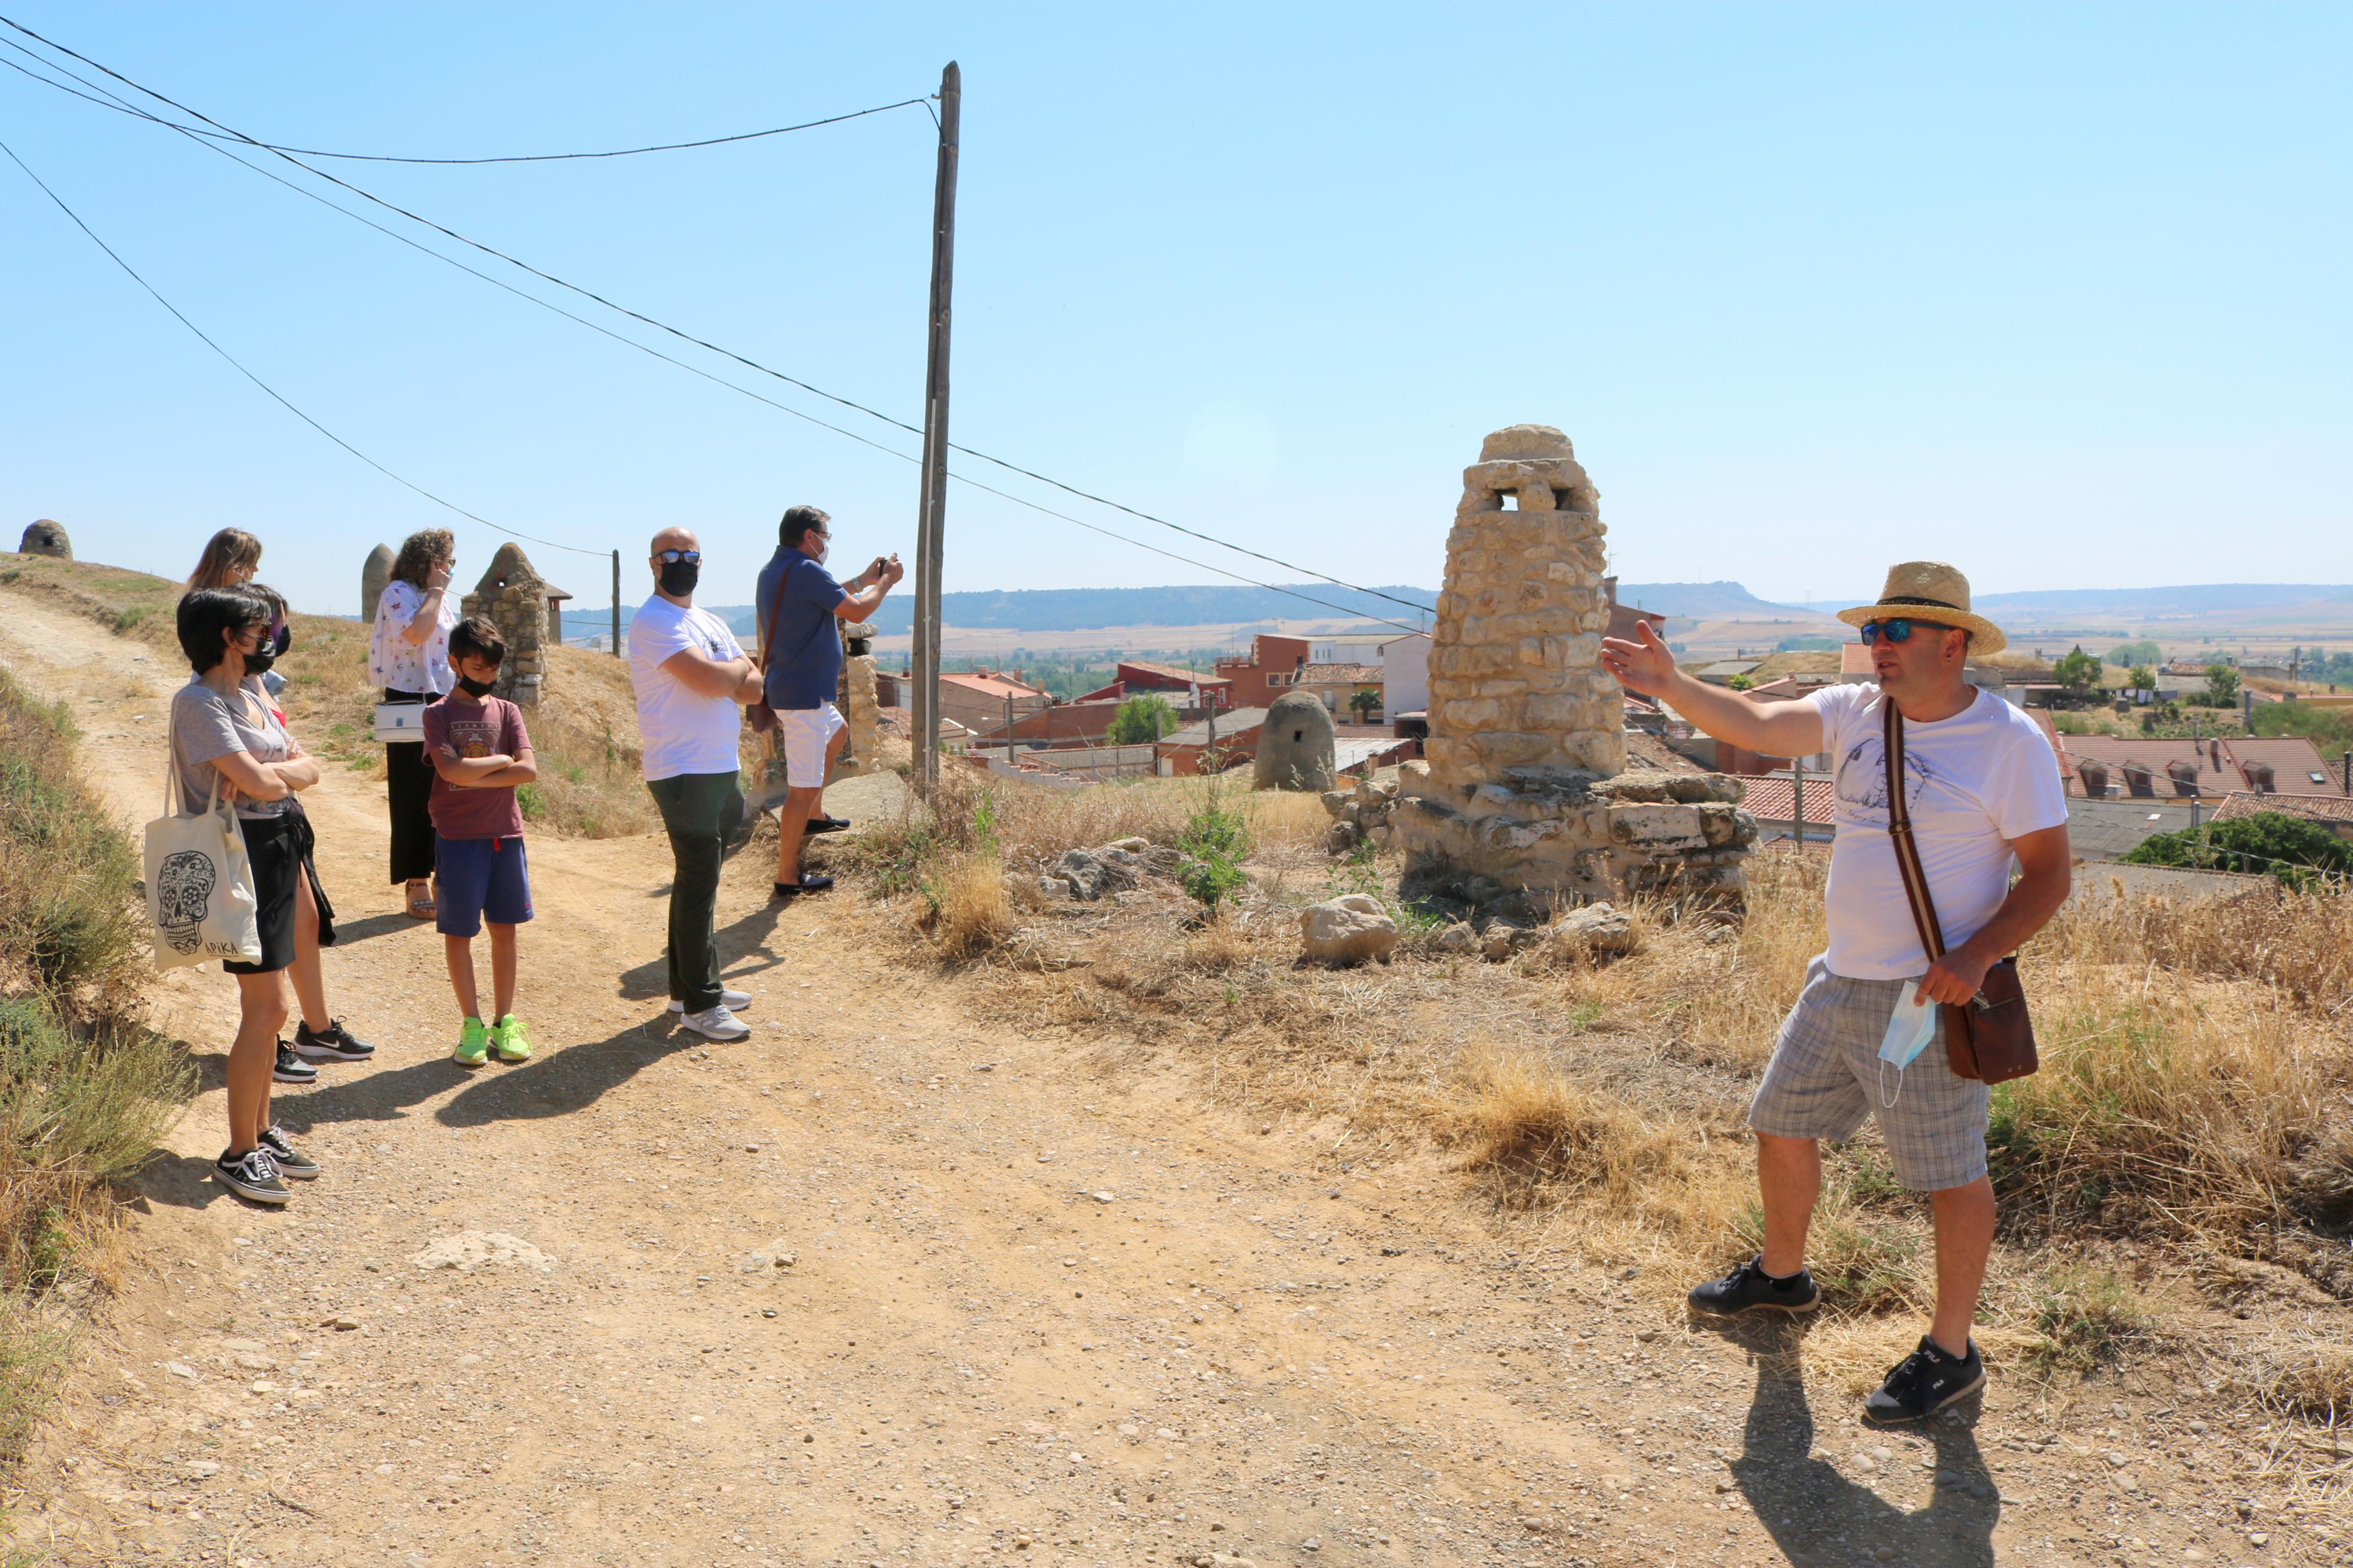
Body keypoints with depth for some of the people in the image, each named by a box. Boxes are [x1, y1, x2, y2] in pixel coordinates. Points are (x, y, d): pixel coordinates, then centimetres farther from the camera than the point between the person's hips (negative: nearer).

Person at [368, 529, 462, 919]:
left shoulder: (447, 601, 16)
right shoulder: (398, 594, -7)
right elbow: (415, 633, -26)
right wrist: (435, 590, -13)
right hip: (410, 705, -7)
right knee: (415, 797, -2)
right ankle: (418, 886, 3)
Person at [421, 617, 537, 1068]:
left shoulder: (507, 712, 6)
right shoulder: (439, 714, -1)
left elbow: (529, 771, -7)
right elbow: (451, 769, -17)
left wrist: (475, 777, -14)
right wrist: (502, 761, -7)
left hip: (505, 834, 3)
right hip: (458, 837, -2)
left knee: (504, 928, 7)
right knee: (458, 930, 3)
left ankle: (505, 1022, 16)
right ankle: (472, 1025, 13)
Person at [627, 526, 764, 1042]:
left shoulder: (710, 623, 18)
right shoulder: (653, 621, -10)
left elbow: (753, 688, 10)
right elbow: (710, 679, -22)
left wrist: (720, 677, -10)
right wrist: (737, 668, -1)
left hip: (721, 768, 9)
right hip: (682, 772, -9)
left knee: (698, 883, 15)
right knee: (697, 887, -6)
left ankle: (688, 987, 25)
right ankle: (698, 1004, 0)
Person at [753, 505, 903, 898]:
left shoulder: (774, 570, 11)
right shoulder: (806, 571, -19)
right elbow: (857, 612, -15)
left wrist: (862, 581, 25)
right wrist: (887, 581, 0)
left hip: (798, 690, 11)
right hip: (803, 694, -11)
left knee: (837, 733, 35)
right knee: (803, 788, -7)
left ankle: (814, 816, 41)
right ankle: (787, 877, -4)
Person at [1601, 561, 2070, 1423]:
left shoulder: (2010, 741, -11)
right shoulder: (1855, 712, 5)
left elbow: (2048, 874, -10)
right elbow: (1756, 725, -8)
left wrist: (1977, 955, -23)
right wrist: (1672, 685, -25)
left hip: (1928, 999, -7)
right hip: (1839, 984, 7)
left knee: (1952, 1175, 2)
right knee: (1781, 1124, 18)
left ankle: (1951, 1353, 19)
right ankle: (1782, 1274, 41)